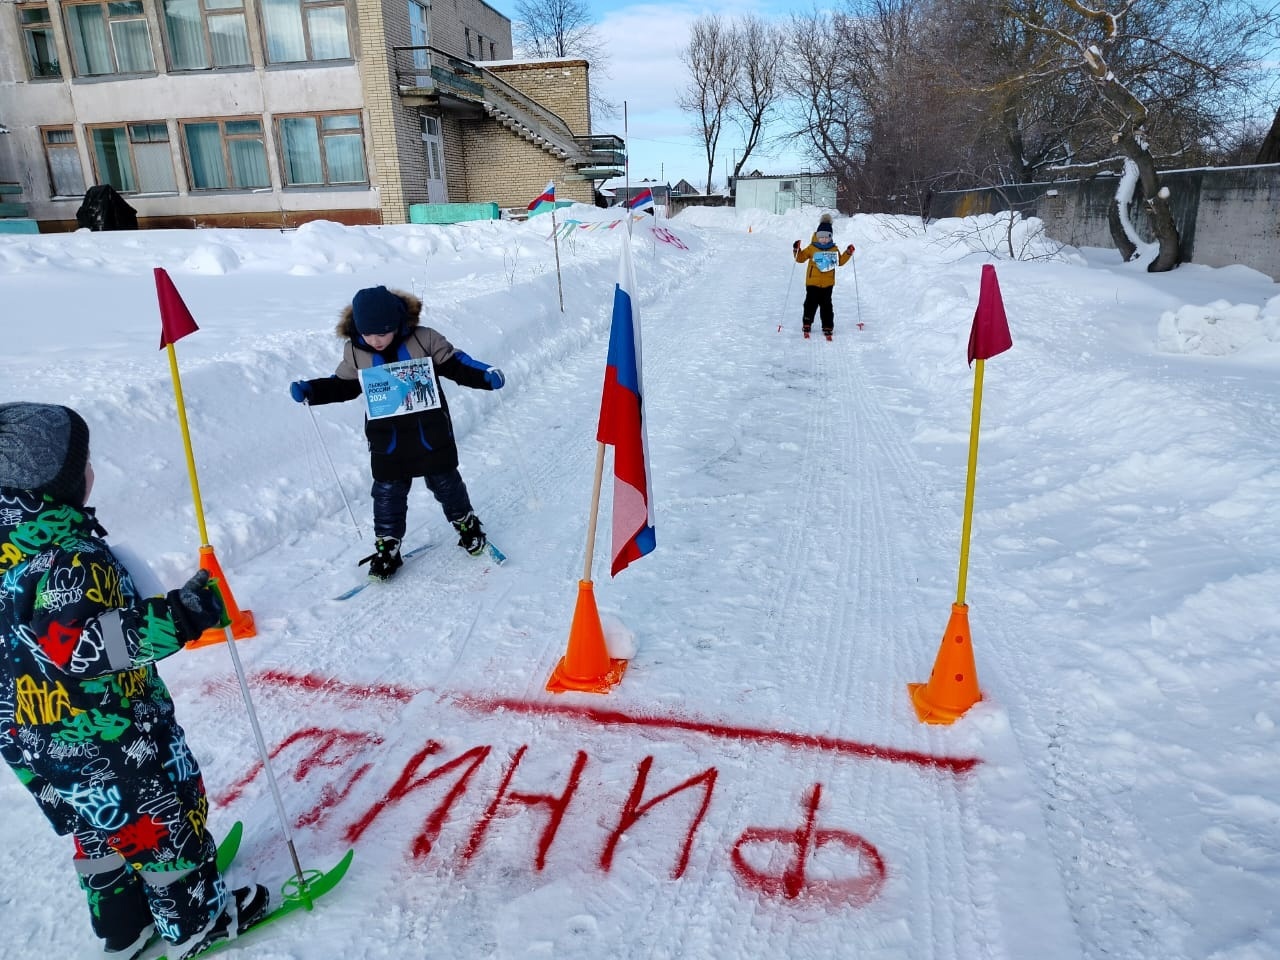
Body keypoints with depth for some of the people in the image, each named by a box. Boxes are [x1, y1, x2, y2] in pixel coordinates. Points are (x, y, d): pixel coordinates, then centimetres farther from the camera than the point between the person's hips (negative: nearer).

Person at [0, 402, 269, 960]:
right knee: (164, 820, 11)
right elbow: (88, 644, -33)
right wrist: (187, 613, -30)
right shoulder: (58, 557, -29)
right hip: (104, 739, -9)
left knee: (102, 827, 25)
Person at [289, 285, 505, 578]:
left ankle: (467, 524, 38)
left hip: (431, 432, -1)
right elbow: (343, 385, 8)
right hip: (387, 439, 2)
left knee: (445, 482, 15)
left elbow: (454, 364, -4)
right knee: (387, 492, 9)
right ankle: (387, 546, 24)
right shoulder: (354, 351, -6)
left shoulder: (424, 339, -14)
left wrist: (485, 375, -18)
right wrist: (311, 390, -6)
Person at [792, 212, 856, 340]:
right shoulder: (812, 248, -2)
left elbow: (840, 261, 17)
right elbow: (800, 258, 2)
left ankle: (827, 327, 9)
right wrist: (796, 250, -15)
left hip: (827, 284, 2)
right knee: (811, 304, 3)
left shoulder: (834, 249, 7)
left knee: (826, 306, 4)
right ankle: (807, 324, 18)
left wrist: (848, 253, 6)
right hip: (812, 283, -2)